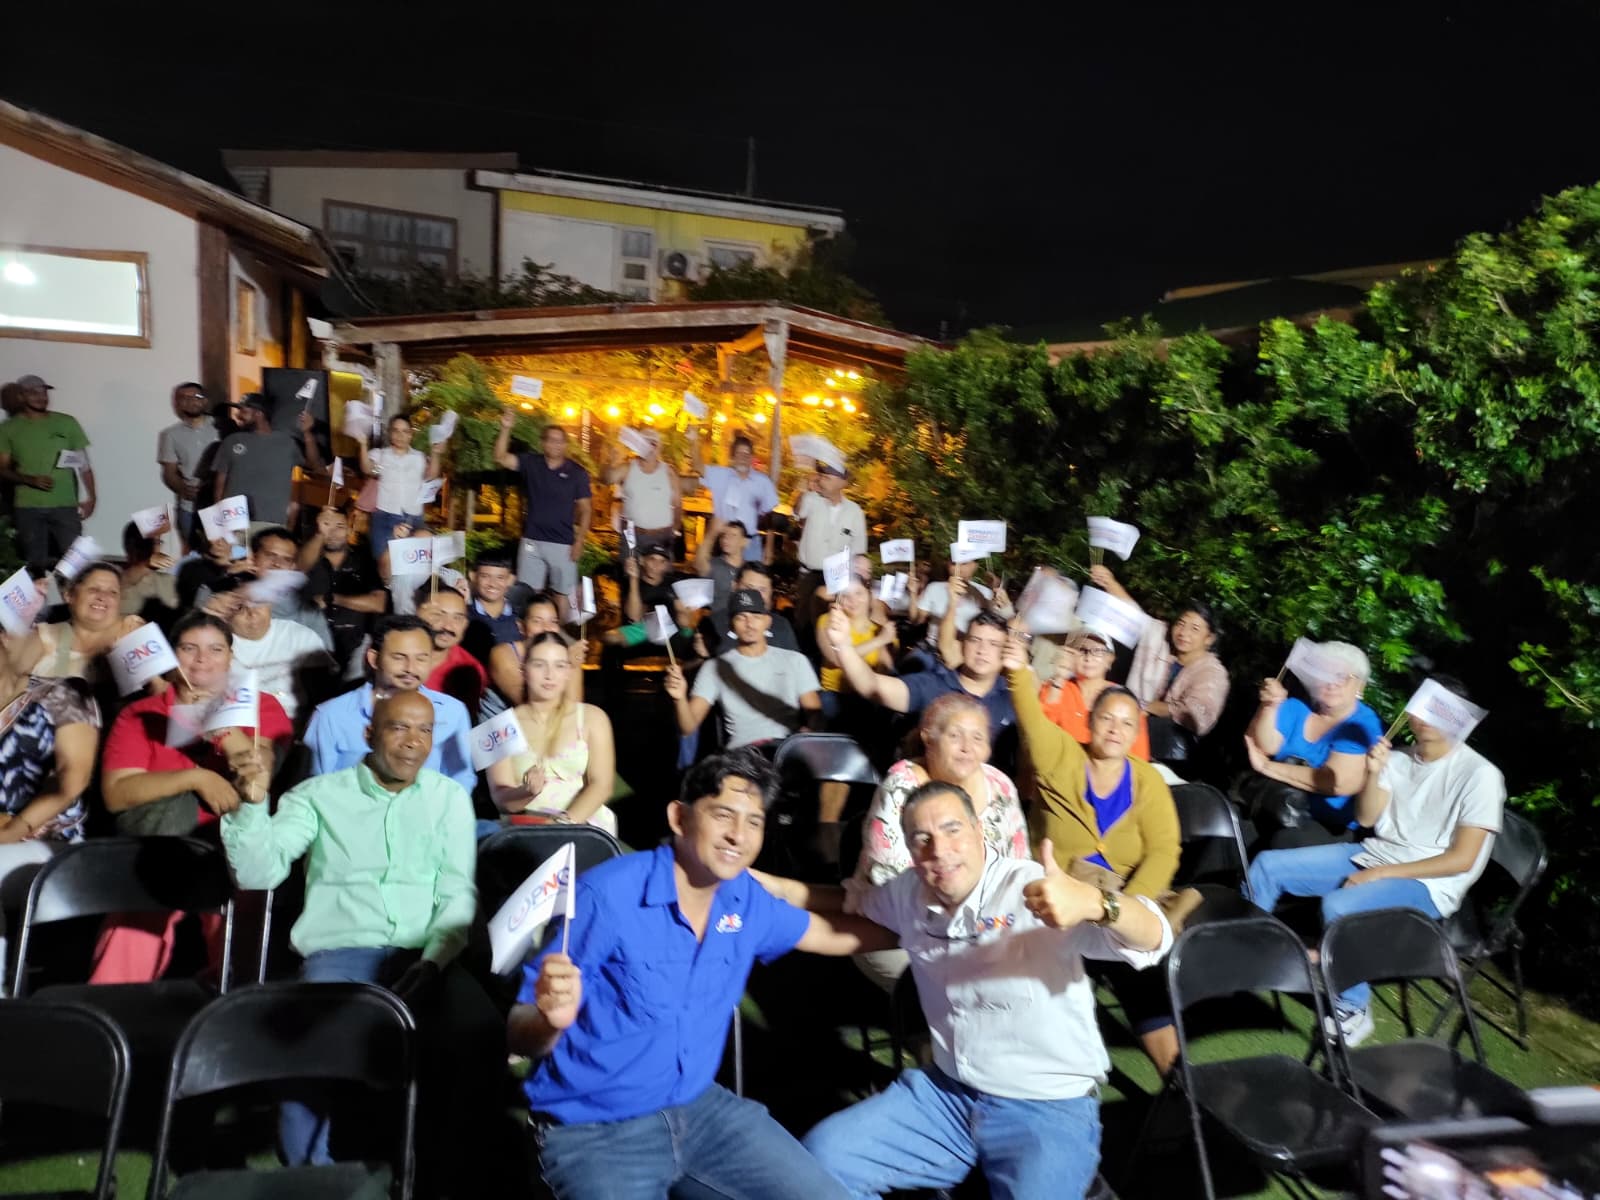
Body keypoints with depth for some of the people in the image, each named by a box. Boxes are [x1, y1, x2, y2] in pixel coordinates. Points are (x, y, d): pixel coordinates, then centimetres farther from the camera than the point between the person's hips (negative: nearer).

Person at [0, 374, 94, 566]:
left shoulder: (66, 423, 6)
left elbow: (83, 464, 6)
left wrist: (90, 497, -3)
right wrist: (31, 480, -12)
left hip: (65, 506, 0)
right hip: (27, 508, 1)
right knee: (35, 562, 4)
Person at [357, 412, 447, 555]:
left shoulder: (420, 457, 11)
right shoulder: (380, 455, 9)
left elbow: (431, 475, -6)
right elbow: (368, 469, -9)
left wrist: (436, 454, -21)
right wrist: (363, 445, -22)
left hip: (413, 519, 1)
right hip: (385, 518, -1)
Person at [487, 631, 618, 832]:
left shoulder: (592, 718, 7)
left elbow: (601, 784, -2)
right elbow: (500, 798, 0)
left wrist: (565, 822, -16)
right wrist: (527, 792, -20)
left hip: (585, 823, 0)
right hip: (527, 826, 0)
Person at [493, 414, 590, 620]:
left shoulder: (577, 473, -2)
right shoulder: (530, 463, 3)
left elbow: (585, 509, 0)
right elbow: (501, 458, -8)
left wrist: (579, 542, -7)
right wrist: (506, 429, -21)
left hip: (562, 544, -2)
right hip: (531, 541, 2)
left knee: (562, 593, 4)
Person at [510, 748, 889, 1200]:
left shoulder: (745, 900, -2)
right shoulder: (607, 896, -21)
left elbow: (834, 934, 16)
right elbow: (520, 1035, -18)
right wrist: (552, 1019, -41)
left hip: (699, 1107, 6)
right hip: (593, 1129, -5)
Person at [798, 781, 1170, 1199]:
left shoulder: (1034, 889, -19)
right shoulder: (907, 894, -1)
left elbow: (1153, 939, -30)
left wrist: (1092, 902, -52)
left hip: (1049, 1109, -5)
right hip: (945, 1091, 5)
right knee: (821, 1154, -8)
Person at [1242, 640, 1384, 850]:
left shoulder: (1363, 725, -7)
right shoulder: (1297, 707, 7)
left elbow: (1337, 782, -20)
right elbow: (1263, 748, -5)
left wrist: (1267, 767, -17)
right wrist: (1269, 707, -22)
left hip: (1330, 827, -4)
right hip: (1274, 809, 4)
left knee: (1288, 841, -32)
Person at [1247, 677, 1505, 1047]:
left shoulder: (1479, 774, -11)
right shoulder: (1400, 759, 8)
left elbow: (1461, 860, -15)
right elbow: (1366, 819, 5)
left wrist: (1382, 874, -17)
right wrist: (1372, 774, -14)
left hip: (1427, 884, -7)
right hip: (1370, 855, 7)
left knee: (1338, 906, -34)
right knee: (1267, 865, -7)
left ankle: (1354, 1009, -12)